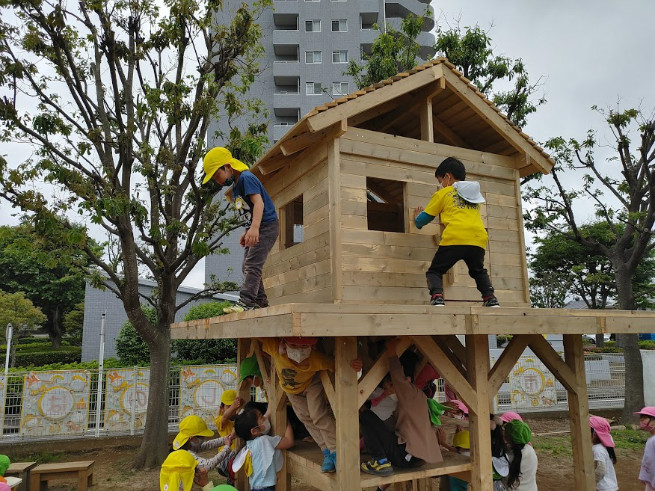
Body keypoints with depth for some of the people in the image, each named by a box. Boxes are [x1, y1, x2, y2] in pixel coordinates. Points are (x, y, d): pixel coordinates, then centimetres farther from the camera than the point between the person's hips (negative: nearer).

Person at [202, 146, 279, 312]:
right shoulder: (235, 186, 15)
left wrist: (254, 227, -39)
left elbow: (259, 202, -28)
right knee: (247, 266, 11)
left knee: (252, 264, -18)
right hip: (255, 227, 11)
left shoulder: (246, 178, -15)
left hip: (267, 225, -11)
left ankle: (246, 301, -20)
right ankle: (260, 301, 15)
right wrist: (246, 232, 15)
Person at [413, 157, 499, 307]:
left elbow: (423, 219, 18)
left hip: (454, 238, -4)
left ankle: (437, 297, -16)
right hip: (478, 239, 5)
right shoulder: (475, 194, 27)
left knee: (435, 271, 8)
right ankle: (490, 297, 8)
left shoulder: (442, 194, 13)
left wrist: (417, 219, 40)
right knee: (479, 271, 27)